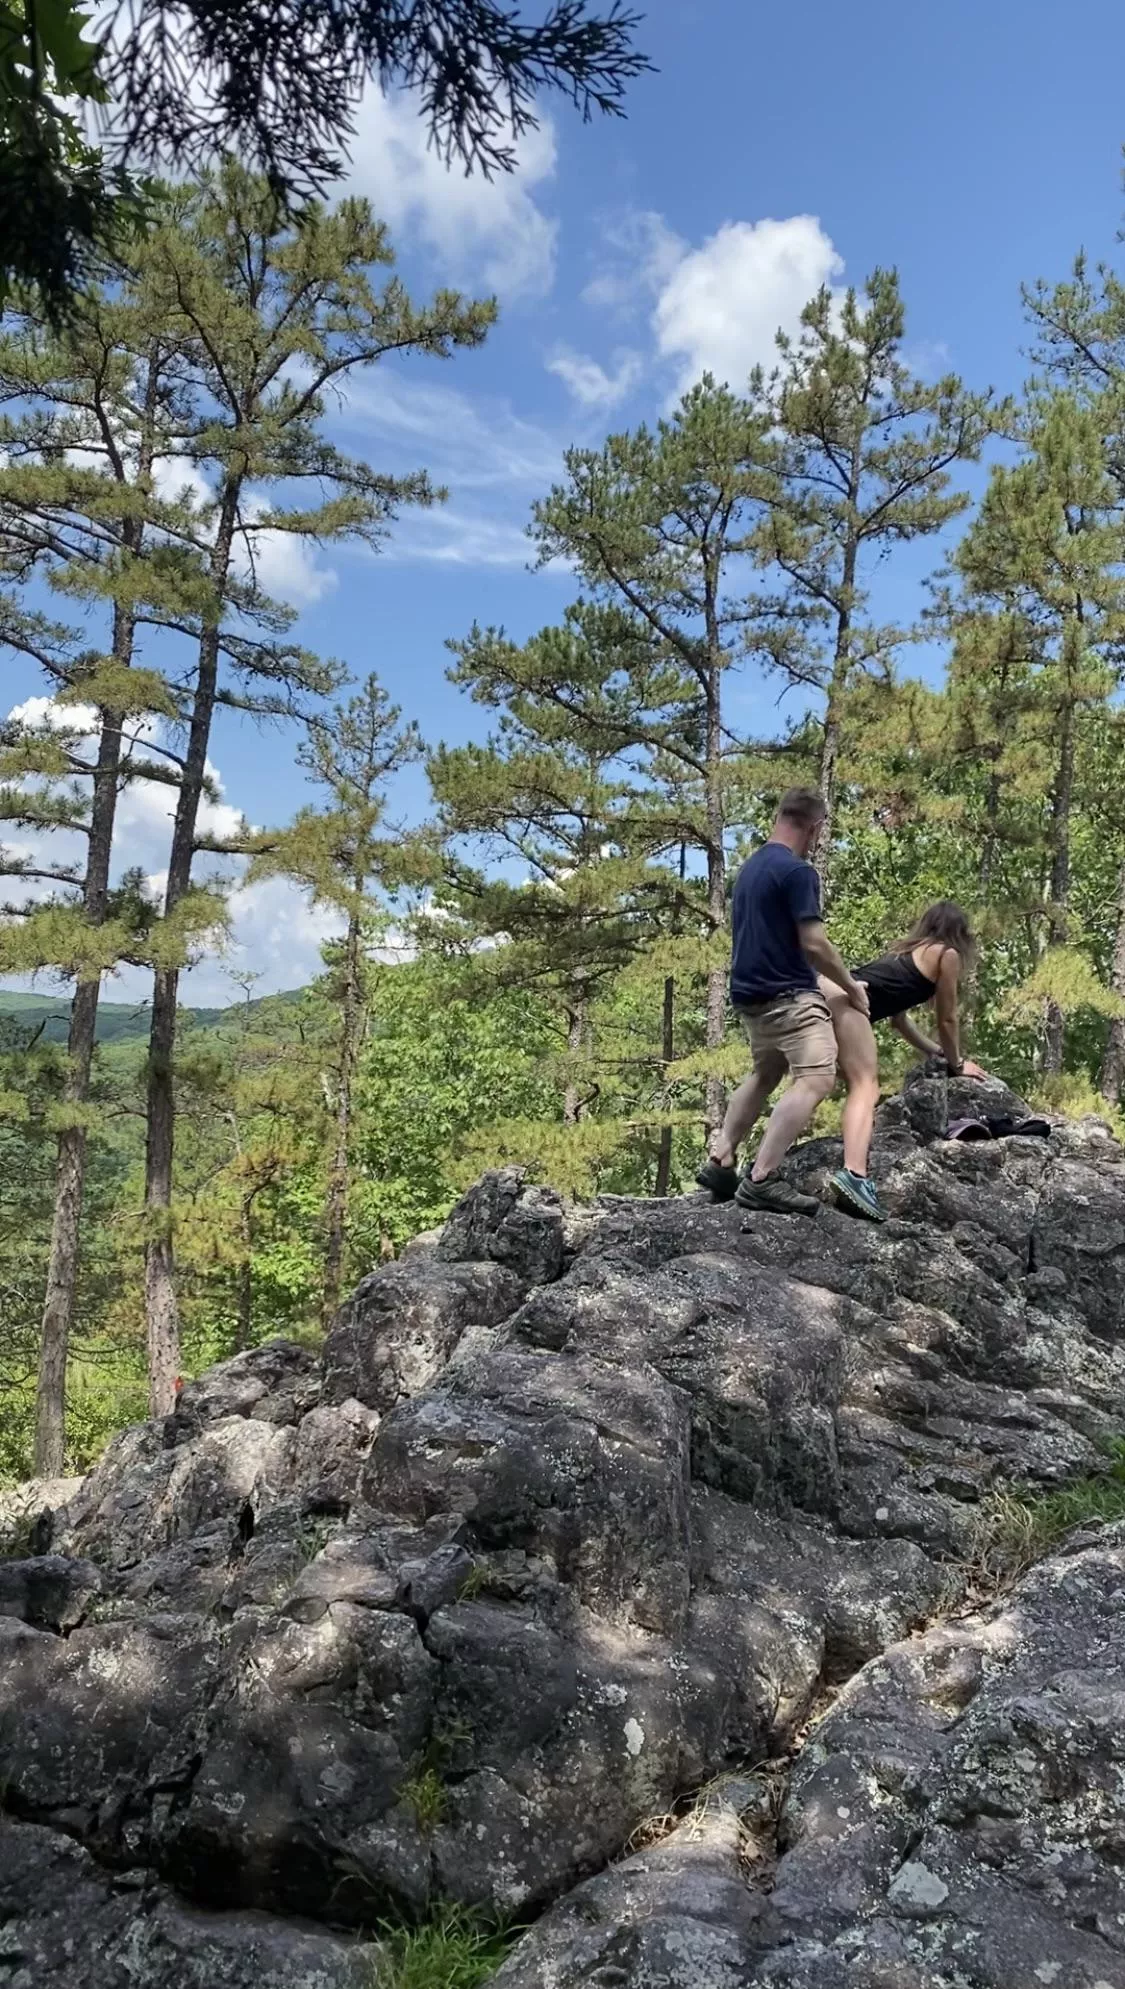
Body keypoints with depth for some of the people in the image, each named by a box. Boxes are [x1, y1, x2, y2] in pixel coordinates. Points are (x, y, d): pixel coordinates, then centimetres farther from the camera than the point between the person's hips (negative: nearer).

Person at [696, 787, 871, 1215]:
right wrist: (850, 986, -2)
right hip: (788, 995, -10)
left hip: (751, 992, 10)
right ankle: (761, 1179, -23)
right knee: (815, 1079, -15)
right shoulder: (797, 871, -15)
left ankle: (719, 1161, 22)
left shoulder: (751, 865, 14)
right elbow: (814, 944, -18)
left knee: (765, 1074, 24)